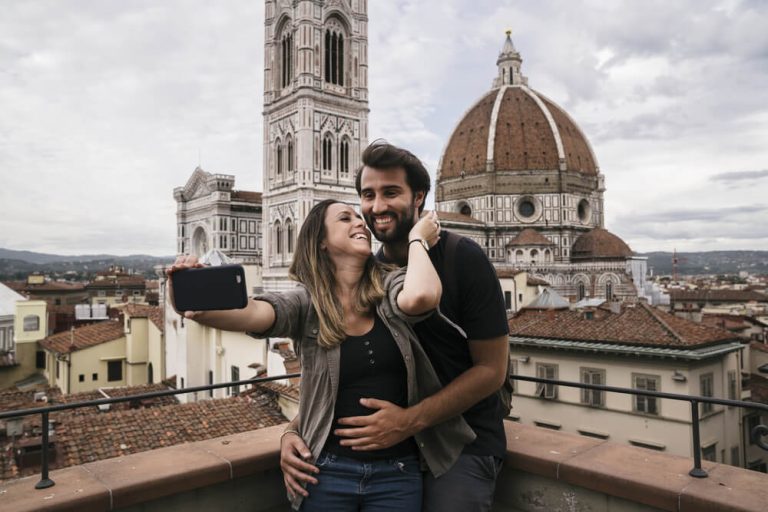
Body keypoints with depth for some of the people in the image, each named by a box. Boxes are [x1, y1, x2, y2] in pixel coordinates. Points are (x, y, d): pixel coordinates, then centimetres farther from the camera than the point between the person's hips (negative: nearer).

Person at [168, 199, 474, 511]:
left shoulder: (391, 288, -4)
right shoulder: (306, 303, -6)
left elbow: (421, 296, -27)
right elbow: (251, 314, -25)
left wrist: (416, 238, -11)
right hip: (329, 471, 0)